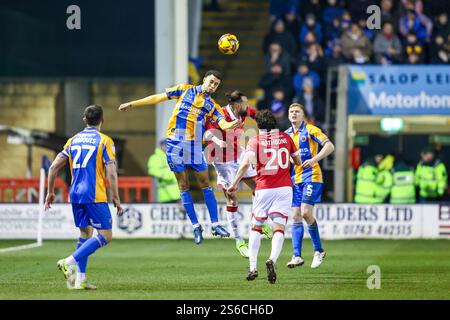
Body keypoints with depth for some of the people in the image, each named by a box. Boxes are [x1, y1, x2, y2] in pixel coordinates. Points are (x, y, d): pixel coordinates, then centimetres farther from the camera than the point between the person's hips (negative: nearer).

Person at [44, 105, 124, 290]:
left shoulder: (73, 140, 12)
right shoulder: (104, 141, -3)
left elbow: (54, 167, 10)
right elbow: (111, 173, -10)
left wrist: (50, 192, 20)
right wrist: (116, 198, -3)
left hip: (75, 195, 6)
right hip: (95, 196, -6)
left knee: (85, 233, 17)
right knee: (105, 235, -2)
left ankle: (80, 279, 9)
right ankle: (69, 262, -17)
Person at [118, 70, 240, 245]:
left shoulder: (212, 106, 9)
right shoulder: (185, 90, 8)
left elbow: (223, 124, -7)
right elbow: (158, 98, 12)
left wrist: (233, 124, -32)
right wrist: (132, 104, 13)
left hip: (195, 145, 1)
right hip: (175, 143, -1)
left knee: (205, 183, -1)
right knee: (183, 185, 1)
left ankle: (215, 224, 3)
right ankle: (196, 226, 6)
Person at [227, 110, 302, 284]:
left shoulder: (255, 140, 1)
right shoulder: (286, 138, 9)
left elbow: (246, 163, -14)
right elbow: (298, 161, 18)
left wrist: (235, 183, -7)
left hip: (263, 189, -1)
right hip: (284, 188, 1)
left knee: (256, 228, 14)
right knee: (279, 228, -4)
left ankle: (253, 267, 8)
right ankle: (272, 260, -29)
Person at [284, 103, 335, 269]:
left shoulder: (310, 130, -4)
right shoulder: (287, 134, 15)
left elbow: (330, 146, -11)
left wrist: (314, 159, -22)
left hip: (311, 176, -6)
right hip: (294, 179, 6)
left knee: (306, 213, -16)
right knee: (296, 216, -1)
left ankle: (318, 250, 0)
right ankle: (297, 256, -2)